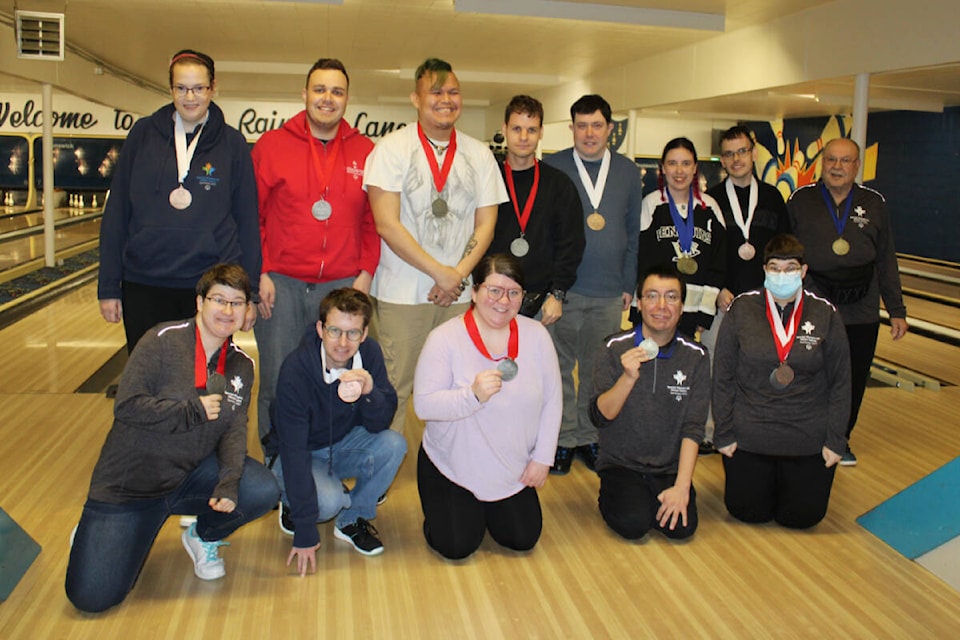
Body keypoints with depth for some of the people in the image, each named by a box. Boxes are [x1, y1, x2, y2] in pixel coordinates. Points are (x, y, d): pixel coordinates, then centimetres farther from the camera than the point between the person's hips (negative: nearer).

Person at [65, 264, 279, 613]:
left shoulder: (242, 365, 2)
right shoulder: (163, 341, -14)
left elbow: (235, 430, -4)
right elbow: (127, 406, -19)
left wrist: (229, 481, -21)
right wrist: (193, 411, -20)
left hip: (192, 475, 4)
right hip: (131, 481, -4)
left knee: (263, 491, -22)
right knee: (91, 597, -11)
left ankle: (203, 537, 10)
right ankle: (98, 534, 25)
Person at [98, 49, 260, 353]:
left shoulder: (232, 143, 1)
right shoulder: (144, 134, 3)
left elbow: (247, 222, 3)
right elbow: (116, 212, 5)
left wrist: (249, 293, 0)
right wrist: (108, 286, 2)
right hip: (144, 287, 1)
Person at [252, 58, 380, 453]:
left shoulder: (365, 153, 4)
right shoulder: (271, 145, 1)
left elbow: (374, 221, 7)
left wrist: (366, 273, 0)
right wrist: (259, 274, -5)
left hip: (343, 286, 1)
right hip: (280, 286, -1)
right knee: (277, 386, 7)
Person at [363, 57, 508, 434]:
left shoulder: (479, 155, 10)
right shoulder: (391, 149, -1)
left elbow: (486, 223, 8)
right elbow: (386, 224, -9)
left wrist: (458, 275, -7)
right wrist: (440, 273, -12)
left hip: (458, 293, 3)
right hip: (402, 291, -3)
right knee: (394, 388, -1)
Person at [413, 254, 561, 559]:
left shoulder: (536, 335, -4)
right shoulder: (445, 338, -16)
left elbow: (551, 401, 1)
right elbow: (423, 405, -20)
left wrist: (542, 457, -3)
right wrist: (472, 395, -36)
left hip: (513, 469, 4)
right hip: (451, 466, -3)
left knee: (523, 539, 3)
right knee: (457, 546, -9)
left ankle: (487, 507, 33)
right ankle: (443, 505, 25)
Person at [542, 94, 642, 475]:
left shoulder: (628, 172, 9)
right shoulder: (551, 168, 1)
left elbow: (634, 233, 12)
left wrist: (629, 284, 7)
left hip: (609, 293, 2)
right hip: (561, 287, -2)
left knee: (598, 369, 10)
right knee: (559, 366, 4)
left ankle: (589, 437, 24)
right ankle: (564, 439, 17)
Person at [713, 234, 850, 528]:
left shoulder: (825, 314, -4)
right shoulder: (742, 308, -7)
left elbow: (840, 383, 2)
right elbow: (722, 377, -2)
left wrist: (836, 440, -1)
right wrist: (724, 433, -3)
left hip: (809, 438, 0)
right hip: (749, 435, 0)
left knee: (802, 516, 4)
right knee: (748, 512, 5)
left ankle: (789, 477, 36)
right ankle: (765, 476, 37)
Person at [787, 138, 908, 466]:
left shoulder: (874, 203, 4)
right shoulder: (800, 200, -1)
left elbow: (886, 262, 8)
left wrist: (897, 311, 7)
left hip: (861, 313, 2)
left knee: (853, 381, 11)